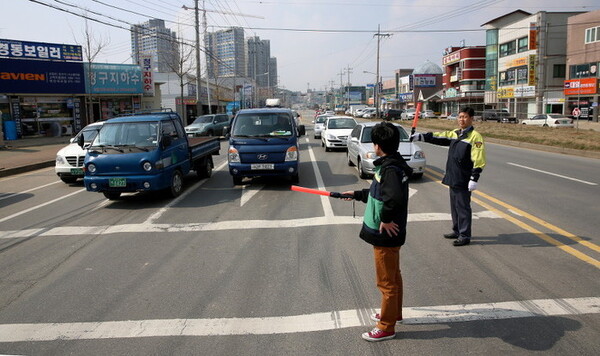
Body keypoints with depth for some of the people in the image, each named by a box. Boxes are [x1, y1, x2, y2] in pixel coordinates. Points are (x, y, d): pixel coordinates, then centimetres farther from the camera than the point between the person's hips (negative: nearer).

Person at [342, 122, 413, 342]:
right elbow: (378, 193, 21)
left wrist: (385, 219, -28)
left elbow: (395, 197, -41)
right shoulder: (390, 165, 7)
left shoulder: (391, 169, -24)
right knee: (393, 277, 24)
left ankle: (386, 328, 18)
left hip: (386, 235, -10)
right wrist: (357, 194, 28)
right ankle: (394, 313, 43)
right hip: (387, 235, 10)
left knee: (386, 282, 4)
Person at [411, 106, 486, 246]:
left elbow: (478, 160, -17)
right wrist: (421, 137, 3)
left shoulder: (475, 136, -12)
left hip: (463, 180, -8)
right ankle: (457, 231, 30)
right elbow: (438, 137, 13)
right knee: (454, 206, 17)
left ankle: (465, 236, 8)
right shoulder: (454, 134, 13)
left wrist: (474, 178, -22)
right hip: (452, 178, 8)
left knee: (463, 207, -2)